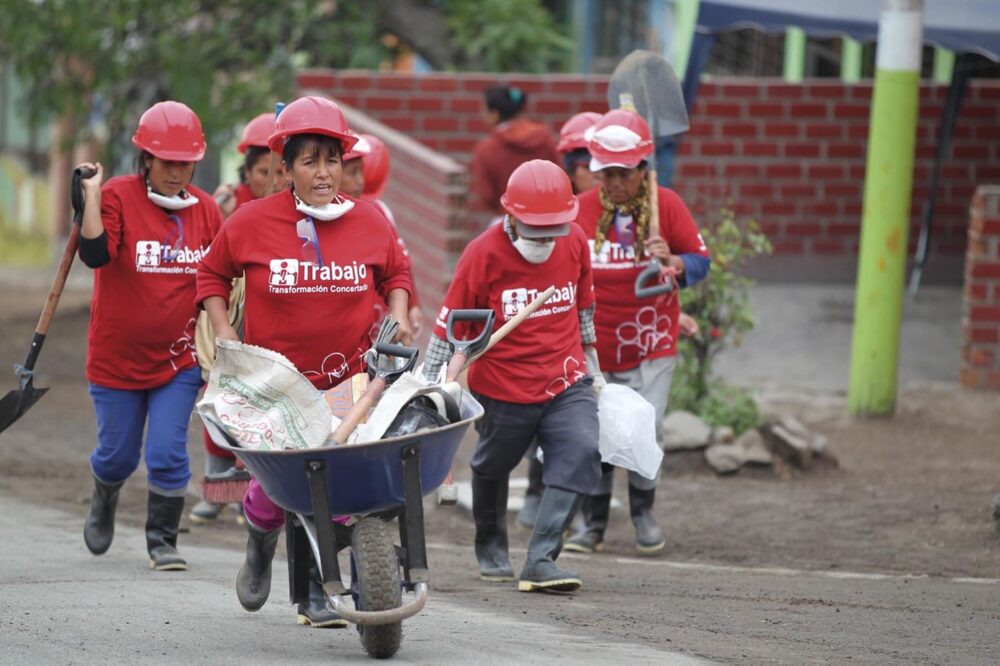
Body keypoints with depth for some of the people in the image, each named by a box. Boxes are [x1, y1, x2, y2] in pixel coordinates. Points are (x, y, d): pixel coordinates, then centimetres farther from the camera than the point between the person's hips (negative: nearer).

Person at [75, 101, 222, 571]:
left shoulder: (205, 209, 1)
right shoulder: (117, 197, -11)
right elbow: (95, 254, -26)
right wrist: (91, 195, -31)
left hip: (178, 358, 2)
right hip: (116, 356, -2)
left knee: (168, 454, -6)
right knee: (117, 456, 11)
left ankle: (162, 540, 11)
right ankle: (104, 500, 44)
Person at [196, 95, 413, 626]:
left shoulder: (369, 222, 0)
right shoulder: (252, 222, -6)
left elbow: (396, 272, 18)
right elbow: (212, 274, 10)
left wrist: (398, 315, 1)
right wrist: (222, 329, -2)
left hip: (348, 380, 1)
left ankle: (315, 592, 13)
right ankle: (260, 543, 32)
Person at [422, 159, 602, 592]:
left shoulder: (575, 243, -3)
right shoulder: (484, 254, -15)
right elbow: (449, 324, -8)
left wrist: (589, 355, 24)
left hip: (566, 382, 2)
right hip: (502, 390, -2)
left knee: (580, 454, -20)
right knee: (492, 466, 16)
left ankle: (541, 560, -20)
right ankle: (491, 548, 46)